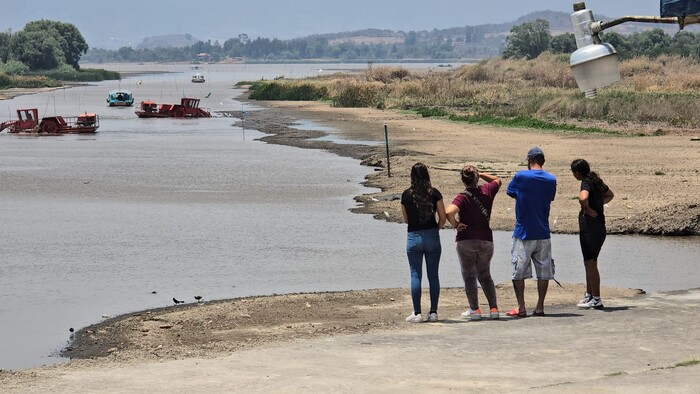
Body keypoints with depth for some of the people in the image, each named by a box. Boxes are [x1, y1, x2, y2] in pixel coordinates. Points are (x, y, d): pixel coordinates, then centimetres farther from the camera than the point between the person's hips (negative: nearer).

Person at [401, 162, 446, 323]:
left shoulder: (406, 195, -2)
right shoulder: (434, 193, -2)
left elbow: (406, 219, 7)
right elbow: (443, 218, -2)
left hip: (414, 237, -1)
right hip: (432, 236, 1)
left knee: (415, 275, 2)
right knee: (433, 275, 7)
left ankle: (417, 313, -2)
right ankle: (433, 312, 7)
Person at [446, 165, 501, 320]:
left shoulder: (463, 197, -13)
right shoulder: (487, 191, 0)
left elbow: (449, 212, -31)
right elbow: (497, 180, 24)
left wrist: (455, 225, -14)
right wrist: (480, 174, 16)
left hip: (466, 240, -4)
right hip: (486, 239, 4)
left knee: (469, 276, 5)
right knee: (485, 276, 16)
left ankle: (474, 309, 1)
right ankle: (493, 308, 7)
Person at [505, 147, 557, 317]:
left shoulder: (521, 177, -9)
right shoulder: (551, 180, 1)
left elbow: (510, 192, 7)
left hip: (523, 233, -3)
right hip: (543, 233, 3)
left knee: (518, 271, 3)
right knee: (543, 271, 9)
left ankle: (521, 307, -1)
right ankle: (540, 307, 9)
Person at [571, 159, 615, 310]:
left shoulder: (586, 183, -15)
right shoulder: (597, 181, 12)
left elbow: (583, 197, -38)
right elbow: (610, 195, 31)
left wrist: (588, 209, -20)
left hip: (589, 228, -9)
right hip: (600, 228, 9)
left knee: (590, 263, -3)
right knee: (590, 263, 18)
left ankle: (596, 299, -1)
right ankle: (589, 295, 28)